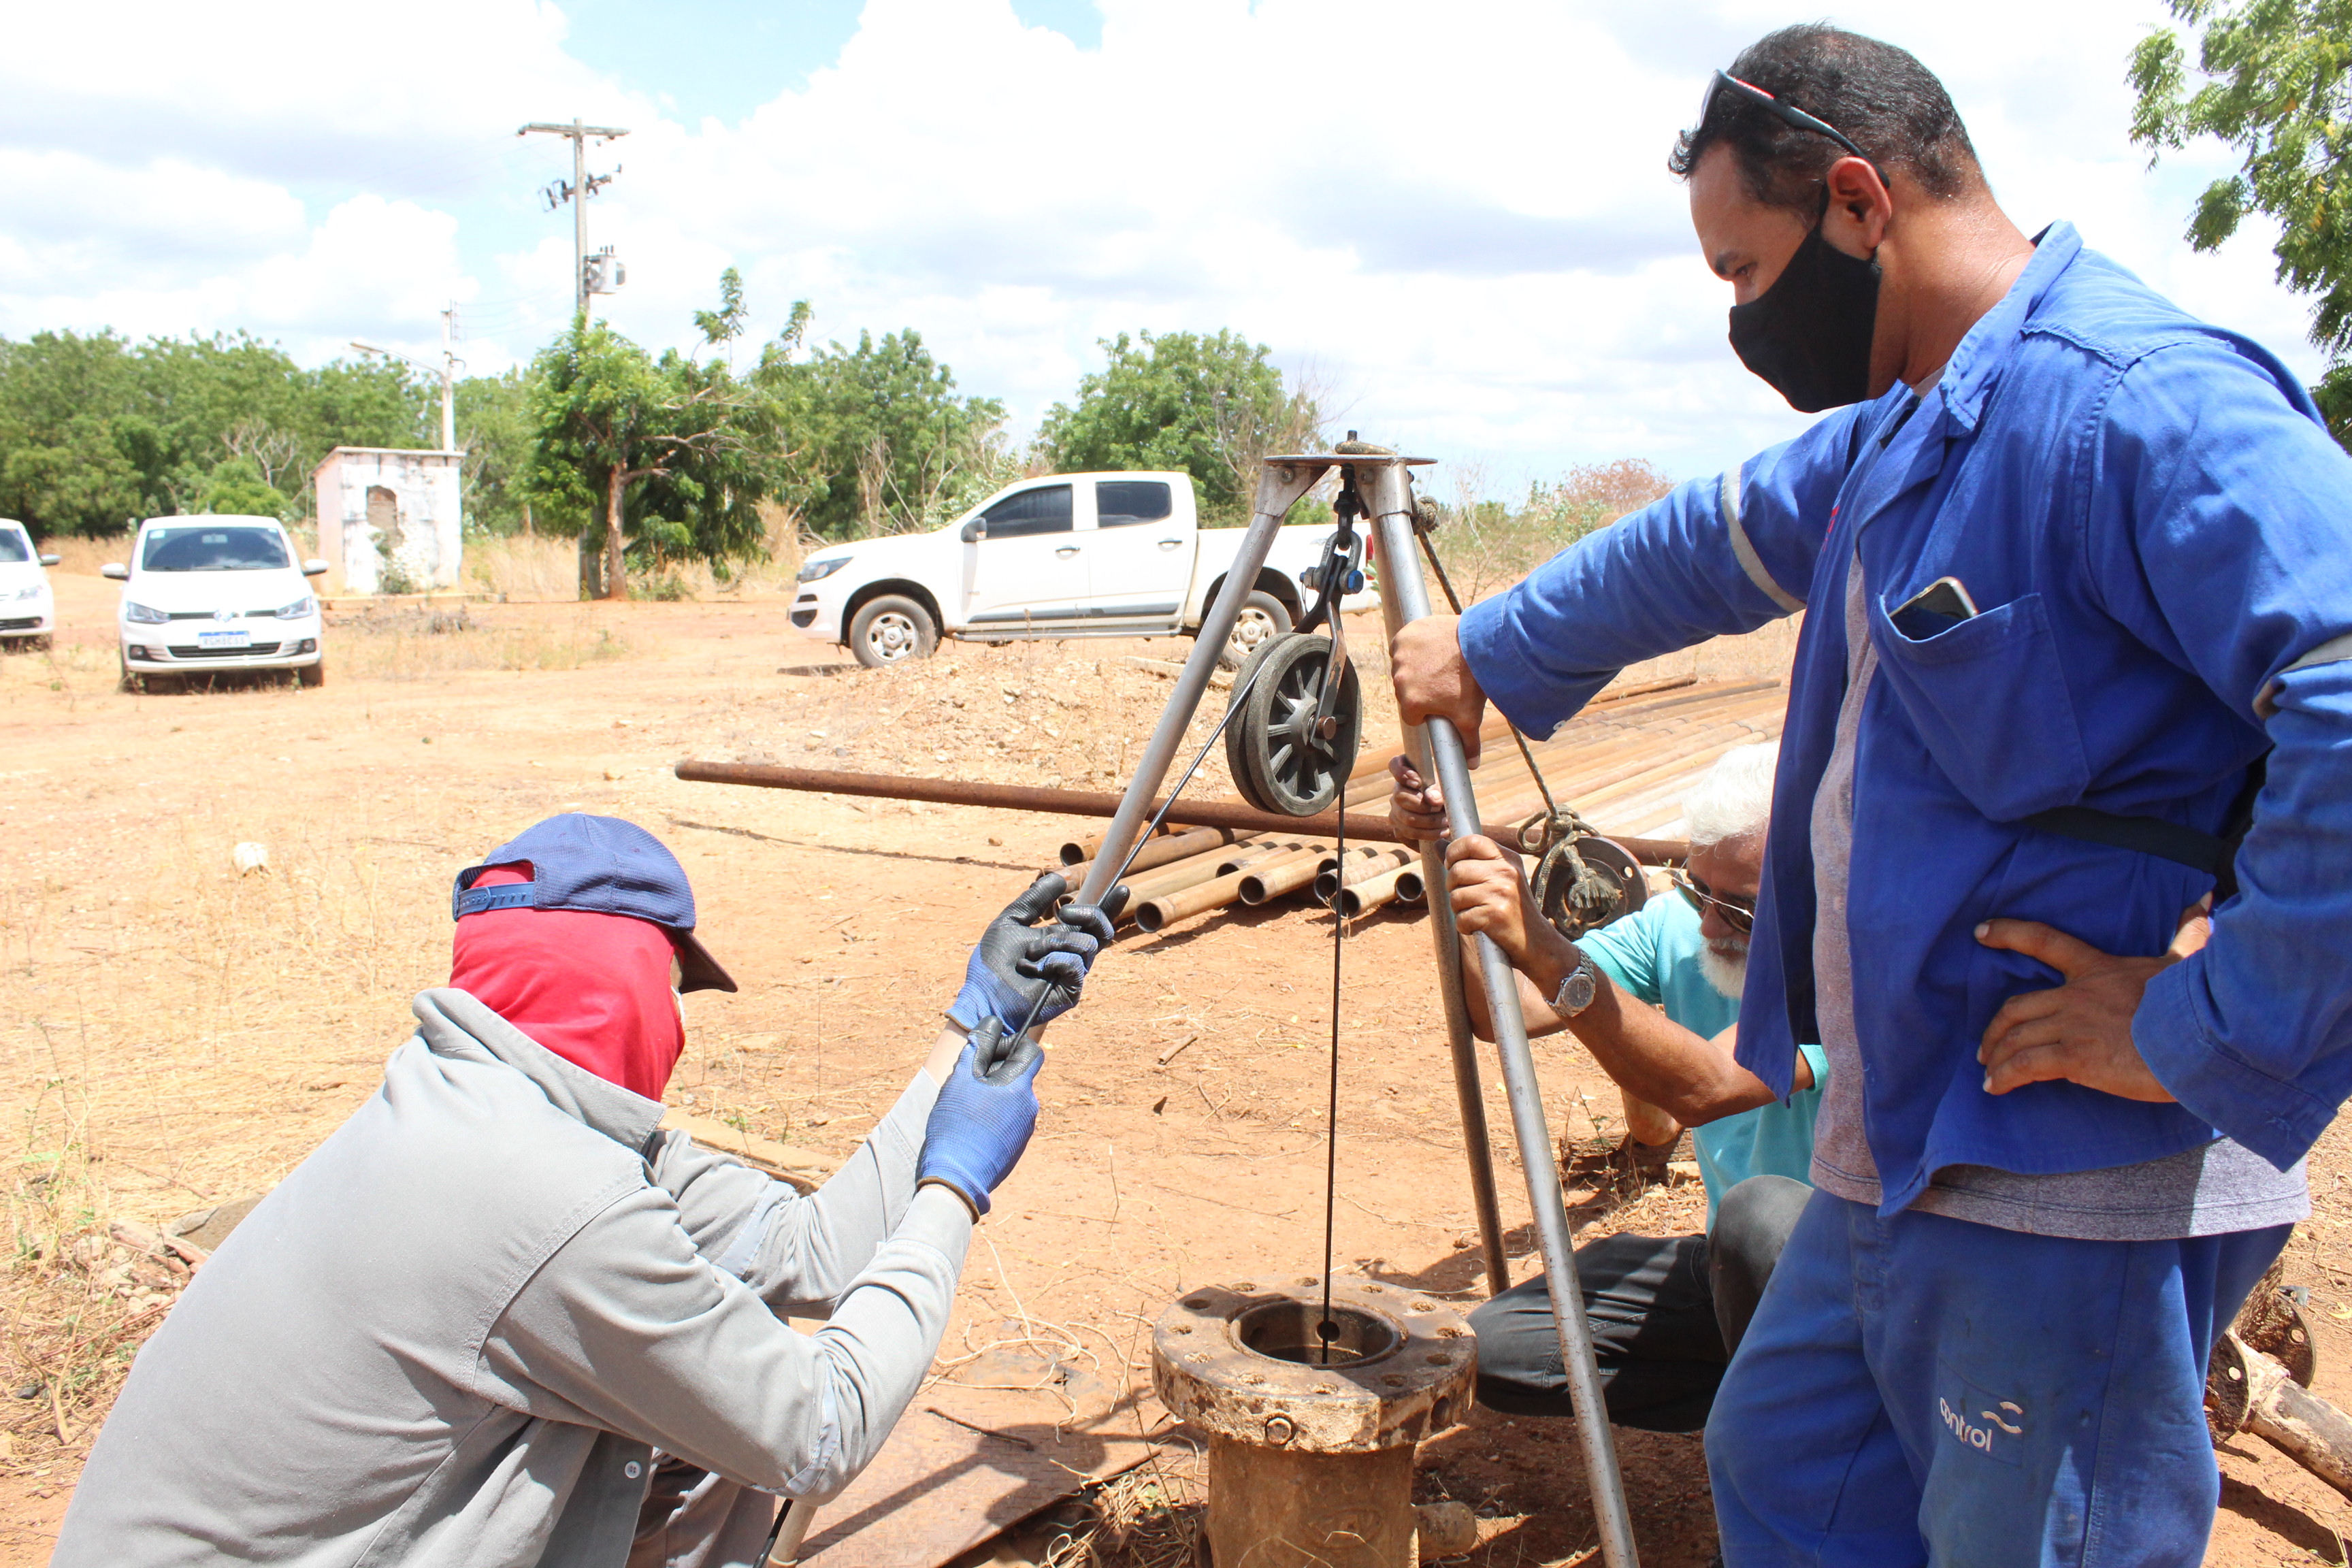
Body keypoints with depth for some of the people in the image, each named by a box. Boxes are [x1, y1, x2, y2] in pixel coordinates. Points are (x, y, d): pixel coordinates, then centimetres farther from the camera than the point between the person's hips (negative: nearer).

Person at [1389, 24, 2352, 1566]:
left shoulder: (2141, 401, -21)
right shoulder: (1901, 431, 12)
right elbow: (1706, 546, 27)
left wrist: (2216, 1033, -25)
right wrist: (1487, 652, 36)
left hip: (2077, 1190, -9)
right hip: (1901, 1149, 10)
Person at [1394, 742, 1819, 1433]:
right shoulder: (1678, 925, -4)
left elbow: (1706, 1087, -40)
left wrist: (1544, 951, -49)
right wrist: (1447, 857, -24)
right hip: (1736, 1268, 5)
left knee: (1762, 1212, -39)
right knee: (1494, 1348, -11)